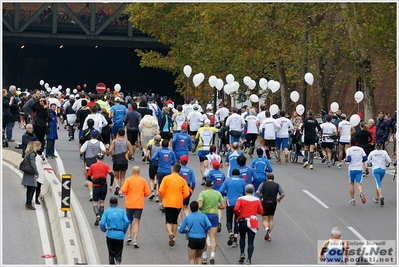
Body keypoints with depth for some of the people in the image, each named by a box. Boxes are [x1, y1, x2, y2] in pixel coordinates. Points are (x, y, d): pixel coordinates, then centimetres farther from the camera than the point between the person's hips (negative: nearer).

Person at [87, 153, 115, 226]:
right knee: (102, 203, 15)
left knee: (95, 203, 5)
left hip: (96, 186, -1)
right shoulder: (106, 166, 4)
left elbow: (89, 177, 9)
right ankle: (101, 219, 16)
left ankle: (97, 215, -23)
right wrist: (111, 185, -5)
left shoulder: (92, 166, 5)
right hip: (104, 186, 1)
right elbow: (112, 175, -10)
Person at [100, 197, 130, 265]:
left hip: (110, 234, 0)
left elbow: (102, 223, -6)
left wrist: (104, 230, 14)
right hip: (120, 235, 1)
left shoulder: (107, 212, 4)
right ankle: (118, 262, -22)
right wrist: (124, 231, 9)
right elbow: (127, 221, -5)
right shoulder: (121, 211, 7)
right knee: (118, 253, 8)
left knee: (111, 253, 14)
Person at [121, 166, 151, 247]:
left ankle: (129, 236, 10)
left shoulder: (129, 180, -3)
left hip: (129, 204, 0)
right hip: (139, 205, 0)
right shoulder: (143, 180, 2)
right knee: (136, 222, 0)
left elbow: (123, 190, -13)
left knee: (128, 221, 20)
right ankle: (135, 240, -10)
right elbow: (147, 193, 2)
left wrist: (127, 194, 8)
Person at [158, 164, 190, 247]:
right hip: (178, 204, 2)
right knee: (175, 221, 18)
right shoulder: (182, 180, -2)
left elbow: (161, 190, -11)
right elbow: (186, 193, -5)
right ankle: (173, 237, 18)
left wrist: (164, 196, 10)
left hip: (168, 203, -2)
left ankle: (170, 233, -26)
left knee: (168, 221, 1)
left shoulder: (166, 178, -6)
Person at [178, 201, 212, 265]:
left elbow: (180, 230, 6)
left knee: (191, 259, 7)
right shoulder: (203, 216, 4)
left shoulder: (187, 218, 5)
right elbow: (209, 225, -13)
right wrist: (205, 231, 8)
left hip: (192, 239, -2)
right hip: (202, 239, 2)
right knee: (198, 257, 23)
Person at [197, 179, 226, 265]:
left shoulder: (202, 193, -7)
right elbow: (223, 206, 4)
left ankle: (204, 257, 16)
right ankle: (212, 255, -17)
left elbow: (199, 206, -19)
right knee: (213, 238, 1)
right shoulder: (218, 193, 3)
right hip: (214, 216, 2)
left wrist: (201, 208, 3)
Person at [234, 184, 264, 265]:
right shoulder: (257, 200, 2)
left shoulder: (241, 199, -3)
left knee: (242, 238, 26)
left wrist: (238, 213, 6)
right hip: (252, 223, 0)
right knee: (250, 242, 0)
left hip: (242, 221, 0)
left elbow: (236, 209, -15)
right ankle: (249, 260, -10)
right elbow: (261, 212, 4)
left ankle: (242, 253, 13)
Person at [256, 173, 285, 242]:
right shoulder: (277, 185, 5)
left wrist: (261, 196, 6)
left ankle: (266, 228, -27)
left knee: (265, 219, 5)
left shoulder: (263, 184, 1)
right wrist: (278, 199, 10)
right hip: (273, 203, 2)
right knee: (271, 219, 17)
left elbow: (257, 192, -13)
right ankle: (269, 235, 12)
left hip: (265, 203, -2)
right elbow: (283, 194, -6)